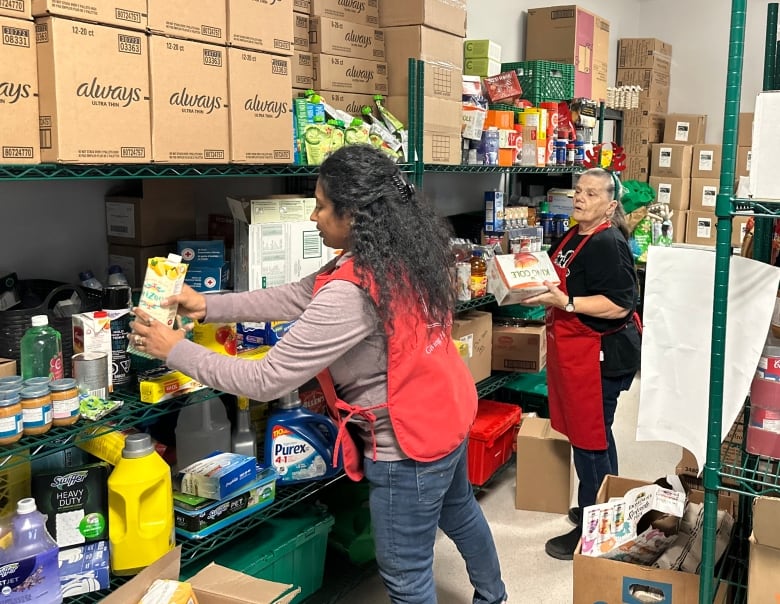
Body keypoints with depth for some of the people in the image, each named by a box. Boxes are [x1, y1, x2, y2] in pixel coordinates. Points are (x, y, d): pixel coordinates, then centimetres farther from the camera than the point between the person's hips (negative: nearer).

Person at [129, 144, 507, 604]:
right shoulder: (402, 253, -5)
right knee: (458, 511, 34)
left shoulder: (351, 293, -32)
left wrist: (175, 351, -15)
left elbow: (266, 381, -26)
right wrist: (210, 307, 1)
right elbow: (301, 297, 2)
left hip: (408, 441, -10)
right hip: (449, 412, 10)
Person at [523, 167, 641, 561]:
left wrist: (565, 302, -29)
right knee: (595, 434, 21)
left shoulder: (607, 244, -18)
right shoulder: (573, 237, 11)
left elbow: (619, 305, -25)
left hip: (600, 352, -10)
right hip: (574, 348, 10)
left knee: (590, 439, -1)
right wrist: (542, 290, 8)